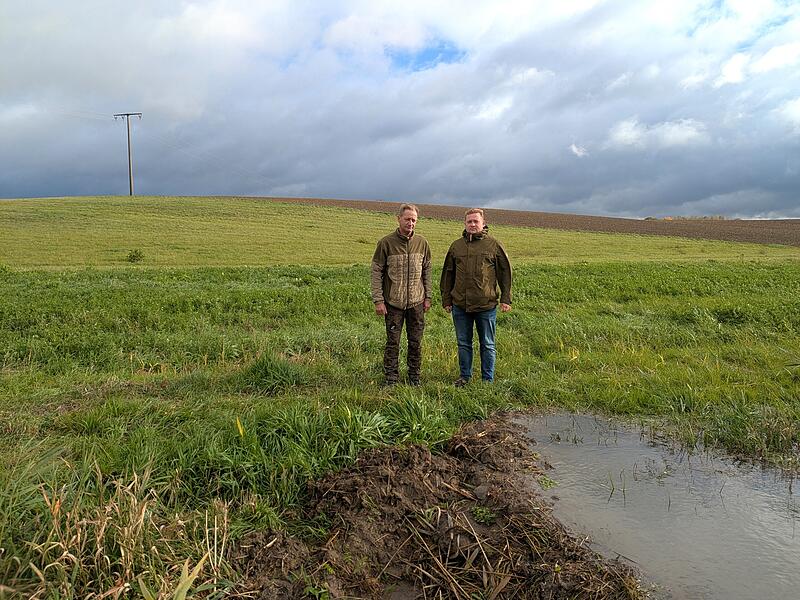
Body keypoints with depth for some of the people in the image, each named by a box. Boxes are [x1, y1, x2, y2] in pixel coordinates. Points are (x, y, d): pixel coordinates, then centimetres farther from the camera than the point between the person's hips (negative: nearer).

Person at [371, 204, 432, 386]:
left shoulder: (422, 243, 4)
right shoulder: (386, 243, -7)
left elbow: (426, 271, 12)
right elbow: (376, 272, -5)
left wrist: (427, 297, 9)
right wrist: (378, 300, -9)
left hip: (416, 302, 3)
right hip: (393, 302, -3)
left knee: (416, 342, 9)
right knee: (393, 342, 4)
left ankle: (414, 377, 22)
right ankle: (391, 378, 15)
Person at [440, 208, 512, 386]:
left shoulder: (493, 245, 0)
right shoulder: (456, 246, 8)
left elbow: (505, 273, 1)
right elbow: (448, 274, 13)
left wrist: (505, 299, -3)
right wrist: (446, 300, 10)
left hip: (486, 305, -3)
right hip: (460, 305, 3)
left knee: (487, 345, 8)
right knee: (463, 343, 12)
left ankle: (488, 380, 19)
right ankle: (464, 376, 26)